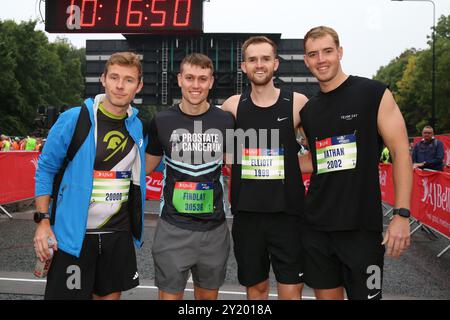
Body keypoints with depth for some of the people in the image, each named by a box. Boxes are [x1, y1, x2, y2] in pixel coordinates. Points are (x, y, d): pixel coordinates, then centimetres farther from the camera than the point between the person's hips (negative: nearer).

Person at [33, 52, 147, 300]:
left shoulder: (139, 127, 2)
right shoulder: (73, 119, -10)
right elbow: (45, 168, -4)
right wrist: (42, 220, -9)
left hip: (119, 233, 4)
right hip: (74, 233, -4)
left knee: (110, 295, 16)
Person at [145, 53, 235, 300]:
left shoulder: (225, 120, -1)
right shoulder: (162, 121, -3)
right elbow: (146, 167, 9)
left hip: (214, 228, 2)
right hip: (173, 228, -1)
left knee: (208, 295, 17)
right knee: (170, 295, 6)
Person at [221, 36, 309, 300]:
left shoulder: (297, 103, -4)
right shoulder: (233, 105, 1)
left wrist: (287, 167, -2)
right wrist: (244, 168, 3)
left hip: (288, 213, -1)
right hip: (247, 213, 2)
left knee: (291, 291, 2)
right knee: (256, 287, 15)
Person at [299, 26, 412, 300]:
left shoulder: (374, 93, -5)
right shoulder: (308, 110, 10)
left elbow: (401, 152, -8)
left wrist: (402, 214, -14)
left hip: (362, 224, -4)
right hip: (316, 225, 5)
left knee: (365, 295, 6)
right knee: (327, 294, 15)